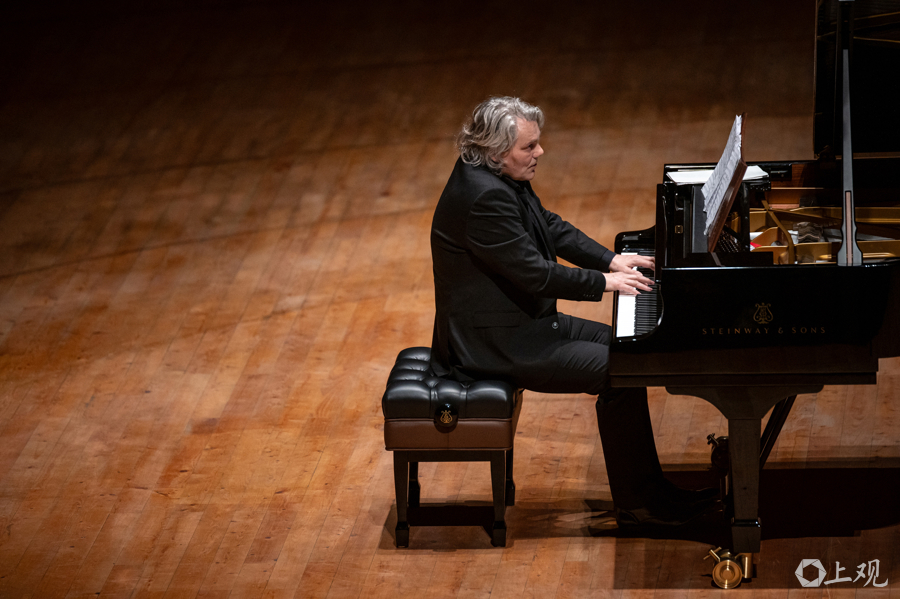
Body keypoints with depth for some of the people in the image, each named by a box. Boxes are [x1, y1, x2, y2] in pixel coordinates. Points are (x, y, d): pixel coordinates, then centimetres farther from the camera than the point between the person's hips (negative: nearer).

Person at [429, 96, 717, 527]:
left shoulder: (501, 177, 6)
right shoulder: (484, 196, -27)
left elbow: (551, 228, 17)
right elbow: (534, 275, -26)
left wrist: (610, 260, 5)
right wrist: (603, 282, -15)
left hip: (522, 320, 11)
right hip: (493, 343, -11)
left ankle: (647, 487, 15)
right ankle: (638, 503, -3)